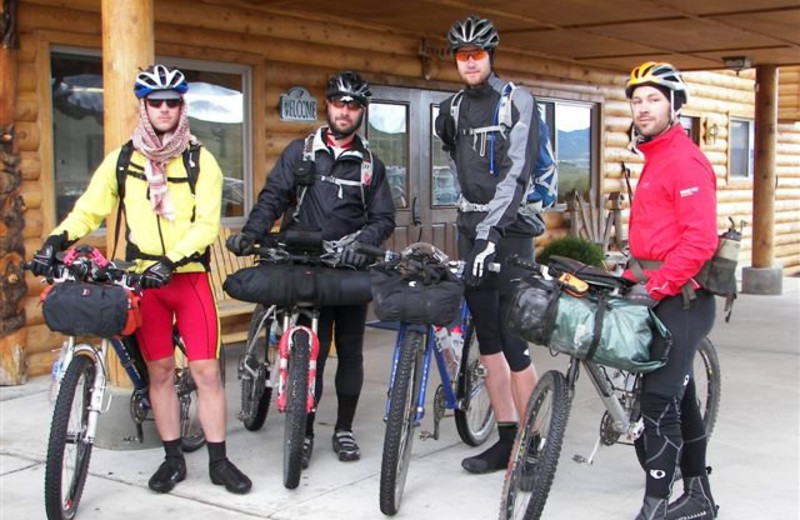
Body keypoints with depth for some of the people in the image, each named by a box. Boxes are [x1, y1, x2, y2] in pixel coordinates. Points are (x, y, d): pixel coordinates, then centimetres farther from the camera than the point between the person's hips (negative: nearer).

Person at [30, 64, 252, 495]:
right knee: (159, 370, 8)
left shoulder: (200, 160, -1)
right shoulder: (123, 159, 6)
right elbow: (89, 209, 6)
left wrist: (171, 261, -24)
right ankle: (173, 459, 20)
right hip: (142, 280, 2)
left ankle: (219, 461, 8)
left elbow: (207, 225, -10)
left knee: (206, 370, -3)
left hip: (189, 276, -2)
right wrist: (57, 239, -12)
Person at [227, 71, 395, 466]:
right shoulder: (300, 152, 7)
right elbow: (272, 198, 0)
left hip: (352, 269, 2)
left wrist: (361, 241, -17)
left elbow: (384, 219, 4)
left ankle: (344, 429, 19)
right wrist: (251, 233, -18)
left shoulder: (370, 165, 10)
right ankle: (305, 430, 7)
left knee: (350, 349, 6)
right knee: (312, 349, -4)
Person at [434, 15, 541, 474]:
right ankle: (506, 438, 16)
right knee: (487, 341, 8)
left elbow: (516, 173, -17)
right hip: (472, 230, 6)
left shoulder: (518, 102, -7)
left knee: (514, 344, -9)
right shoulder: (453, 110, 12)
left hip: (508, 231, -6)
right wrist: (472, 225, 17)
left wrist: (490, 230, -26)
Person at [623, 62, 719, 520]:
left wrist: (655, 288, -22)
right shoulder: (656, 159, 17)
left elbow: (700, 239, -22)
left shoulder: (685, 160, -14)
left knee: (660, 400, -10)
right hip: (663, 293, 10)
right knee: (680, 396, 15)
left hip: (681, 298, -10)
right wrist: (635, 278, 16)